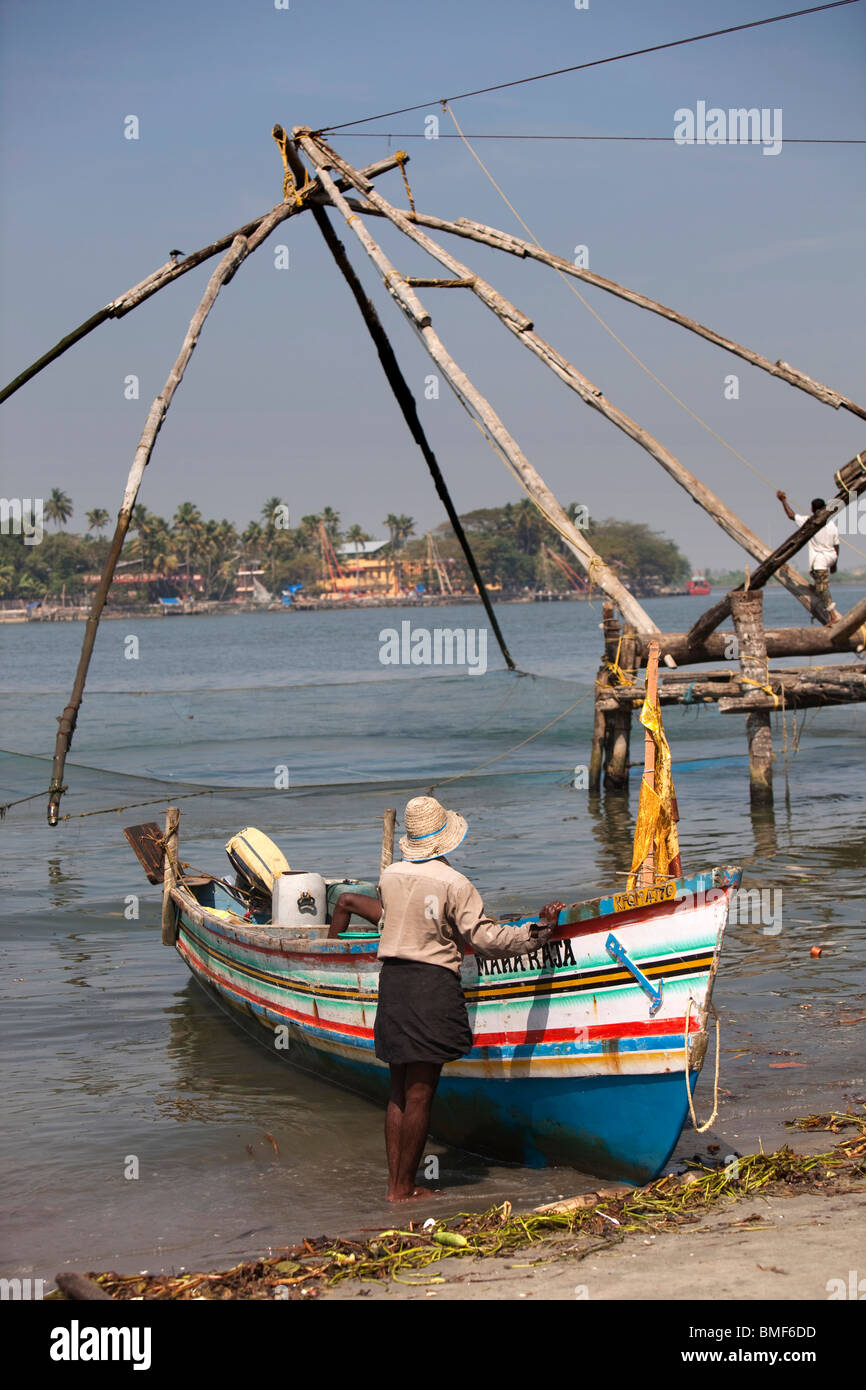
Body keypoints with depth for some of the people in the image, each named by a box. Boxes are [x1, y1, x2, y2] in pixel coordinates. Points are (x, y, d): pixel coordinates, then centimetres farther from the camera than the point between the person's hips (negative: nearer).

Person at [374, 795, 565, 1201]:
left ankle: (394, 1182, 16)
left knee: (399, 1090, 13)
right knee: (420, 1092, -1)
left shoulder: (389, 877, 6)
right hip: (433, 985, -6)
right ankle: (405, 1188, 4)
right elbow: (485, 938, -13)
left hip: (391, 981, 6)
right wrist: (538, 929, -6)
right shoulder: (454, 885, -11)